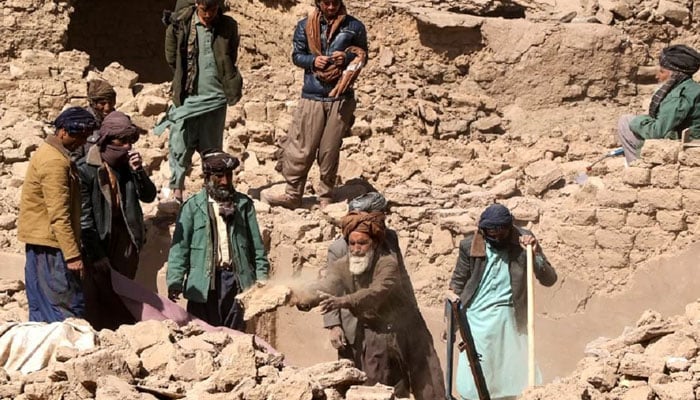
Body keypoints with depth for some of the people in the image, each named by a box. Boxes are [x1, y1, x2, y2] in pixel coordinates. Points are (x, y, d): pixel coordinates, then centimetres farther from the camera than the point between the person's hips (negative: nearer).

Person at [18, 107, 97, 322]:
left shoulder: (47, 153, 15)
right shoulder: (54, 162, -17)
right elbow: (59, 215, -22)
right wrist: (73, 255, -22)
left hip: (38, 245, 10)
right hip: (51, 247, -10)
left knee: (41, 309, 11)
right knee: (68, 310, -10)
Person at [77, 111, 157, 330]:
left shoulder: (127, 164, 8)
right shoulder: (85, 168, -10)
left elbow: (149, 196, 7)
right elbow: (84, 215, -12)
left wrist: (138, 171, -11)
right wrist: (97, 255, -14)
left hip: (126, 242, 5)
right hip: (98, 241, -5)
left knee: (124, 303, 8)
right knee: (96, 305, -5)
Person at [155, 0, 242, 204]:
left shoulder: (228, 27, -1)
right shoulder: (181, 24, -5)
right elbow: (172, 58, 6)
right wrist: (185, 78, 8)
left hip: (215, 97, 1)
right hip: (187, 97, -1)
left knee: (212, 149, 9)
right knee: (180, 146, -3)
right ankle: (176, 190, 6)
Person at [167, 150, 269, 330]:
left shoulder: (243, 204, 8)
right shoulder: (193, 206, 1)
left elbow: (256, 244, 11)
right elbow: (180, 246, 0)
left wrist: (261, 276, 4)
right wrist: (175, 281, -8)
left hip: (236, 279, 2)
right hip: (204, 282, -2)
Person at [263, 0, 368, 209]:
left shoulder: (354, 27, 3)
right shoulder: (305, 26, 4)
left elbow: (362, 56, 10)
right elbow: (296, 55, 9)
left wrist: (347, 57, -11)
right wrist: (313, 60, -11)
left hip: (341, 98, 0)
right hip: (312, 96, 0)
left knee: (330, 150, 4)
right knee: (301, 148, -2)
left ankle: (326, 196, 15)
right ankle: (293, 194, 6)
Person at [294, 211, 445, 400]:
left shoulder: (388, 264, -22)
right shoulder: (343, 267, -8)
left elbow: (375, 293, -40)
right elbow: (325, 286, -28)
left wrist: (341, 302, -56)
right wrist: (301, 297, -50)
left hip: (403, 333, -3)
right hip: (371, 337, 3)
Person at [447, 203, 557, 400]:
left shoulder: (523, 240, -5)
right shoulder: (470, 245, -5)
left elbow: (549, 279, -6)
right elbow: (457, 283, 6)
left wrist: (535, 253, -21)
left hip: (509, 319, 0)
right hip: (477, 318, 0)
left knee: (507, 376, 7)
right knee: (472, 377, -1)